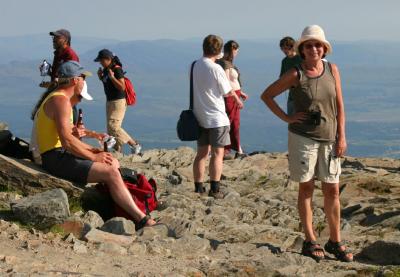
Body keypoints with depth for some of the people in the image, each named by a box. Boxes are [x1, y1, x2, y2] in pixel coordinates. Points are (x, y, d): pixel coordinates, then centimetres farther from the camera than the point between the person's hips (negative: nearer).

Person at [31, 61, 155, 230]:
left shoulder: (59, 98, 19)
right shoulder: (61, 100, -14)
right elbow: (67, 141, -24)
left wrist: (90, 149, 12)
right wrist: (94, 157, -14)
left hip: (62, 155, 11)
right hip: (56, 159, -11)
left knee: (113, 163, 14)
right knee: (111, 173, -19)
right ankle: (142, 220, -19)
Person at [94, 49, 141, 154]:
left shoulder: (117, 69, -15)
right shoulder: (106, 70, 11)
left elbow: (122, 87, -19)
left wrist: (112, 77, -25)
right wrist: (100, 77, 6)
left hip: (119, 101, -10)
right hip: (109, 101, 10)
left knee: (113, 126, -17)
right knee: (110, 128, 9)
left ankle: (134, 145, -9)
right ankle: (118, 151, 13)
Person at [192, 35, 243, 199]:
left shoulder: (195, 66, 4)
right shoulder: (216, 69, -16)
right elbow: (227, 92, -8)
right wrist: (237, 97, 15)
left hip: (200, 116, 6)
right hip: (216, 118, -6)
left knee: (202, 153, 13)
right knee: (217, 153, 0)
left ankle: (198, 187, 15)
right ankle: (214, 189, -2)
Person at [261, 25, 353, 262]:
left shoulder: (332, 69, 1)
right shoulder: (296, 74, -8)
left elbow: (339, 105, 4)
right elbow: (267, 95, 0)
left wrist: (342, 136, 0)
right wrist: (286, 118, -6)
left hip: (329, 138, 3)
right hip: (303, 138, -3)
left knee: (332, 190, 6)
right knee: (306, 189, 6)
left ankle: (335, 241, 18)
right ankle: (310, 241, 15)